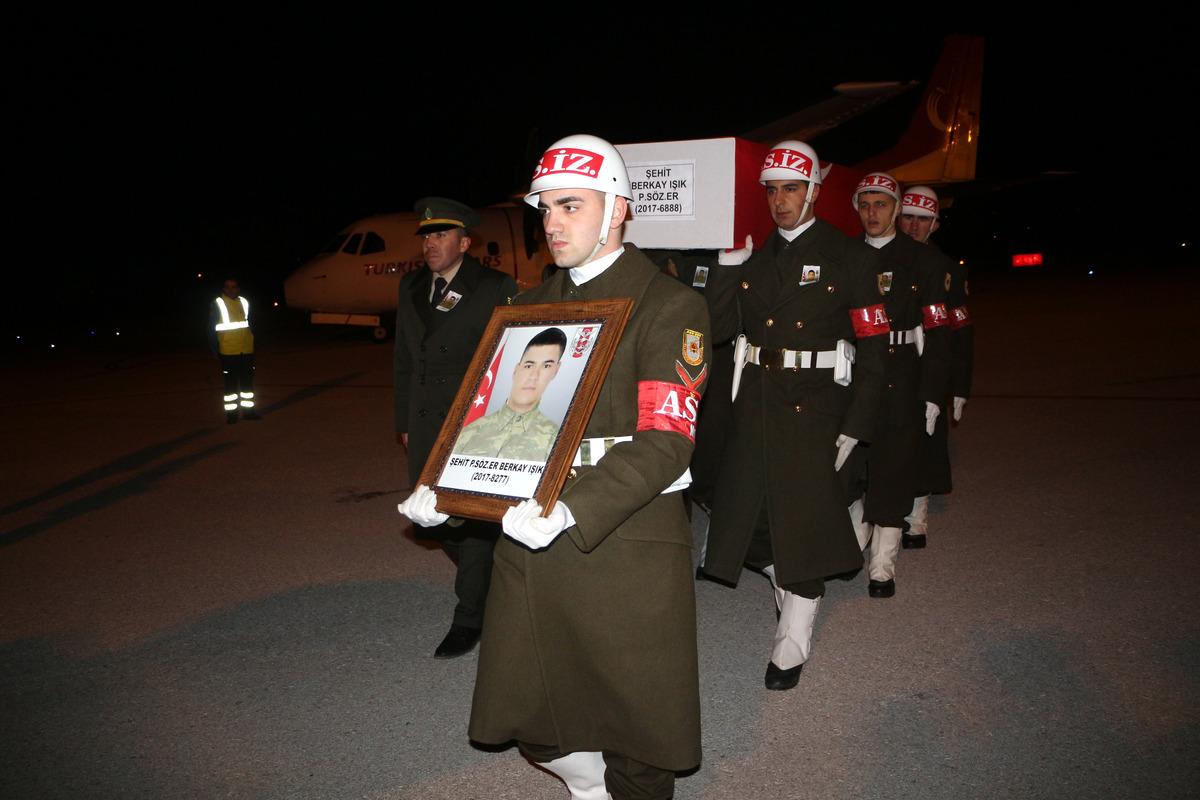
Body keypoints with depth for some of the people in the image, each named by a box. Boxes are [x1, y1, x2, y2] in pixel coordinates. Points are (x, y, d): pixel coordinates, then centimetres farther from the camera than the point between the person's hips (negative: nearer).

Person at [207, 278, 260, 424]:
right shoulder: (217, 305, -6)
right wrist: (215, 350, -10)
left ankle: (248, 410, 21)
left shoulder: (244, 302, 8)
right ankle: (231, 413, 8)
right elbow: (212, 329, -6)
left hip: (247, 351, 5)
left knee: (248, 382, 12)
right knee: (230, 384, 2)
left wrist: (253, 343, 12)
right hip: (228, 352, -4)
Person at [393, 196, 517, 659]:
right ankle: (488, 577, 37)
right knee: (430, 515, 12)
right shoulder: (411, 287, 12)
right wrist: (405, 422, 13)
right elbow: (403, 360, 16)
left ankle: (470, 617, 17)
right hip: (426, 427, 6)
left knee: (474, 519, 0)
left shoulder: (496, 289, -6)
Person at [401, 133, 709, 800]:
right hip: (528, 547, 6)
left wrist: (571, 510, -29)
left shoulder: (670, 307, -8)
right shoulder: (530, 305, 13)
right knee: (529, 721, 16)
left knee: (635, 727, 10)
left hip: (624, 555, -5)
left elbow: (664, 442, -17)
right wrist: (443, 489, -2)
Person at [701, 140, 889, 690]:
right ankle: (790, 593, 40)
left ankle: (791, 646, 18)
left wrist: (854, 427, -10)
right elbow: (713, 327, 8)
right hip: (756, 404, 4)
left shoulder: (850, 257, -4)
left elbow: (872, 348, -6)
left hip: (816, 406, -4)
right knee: (751, 514, 10)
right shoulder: (752, 254, 8)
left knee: (804, 521, 1)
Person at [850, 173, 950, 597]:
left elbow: (936, 334, -2)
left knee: (894, 467, 2)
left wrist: (931, 396, -8)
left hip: (902, 381, -2)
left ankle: (882, 565, 12)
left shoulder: (921, 259, 1)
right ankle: (854, 544, 29)